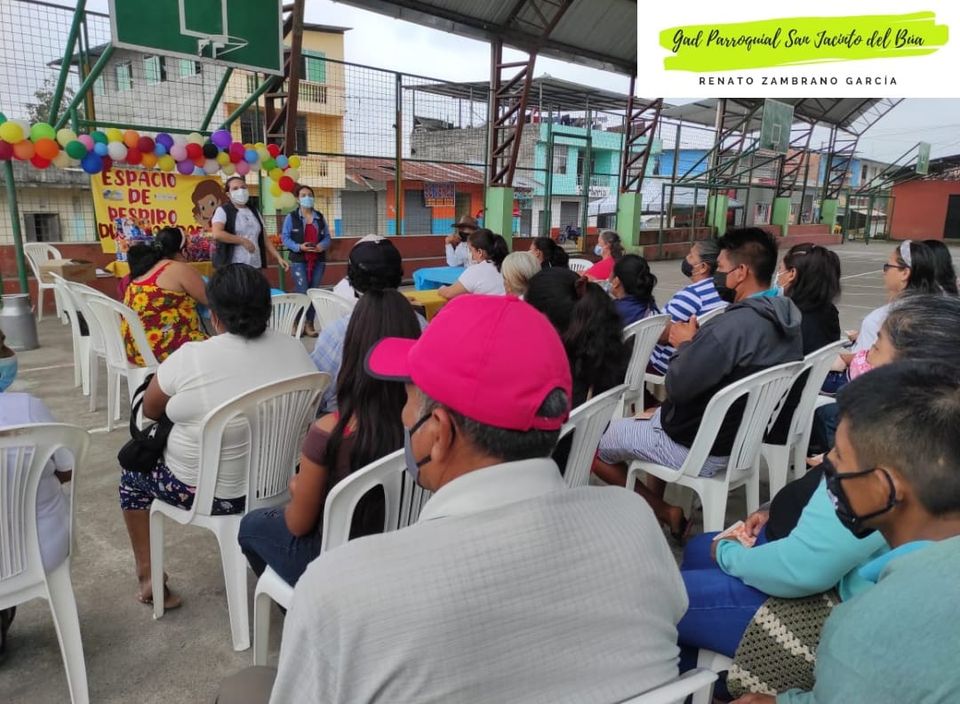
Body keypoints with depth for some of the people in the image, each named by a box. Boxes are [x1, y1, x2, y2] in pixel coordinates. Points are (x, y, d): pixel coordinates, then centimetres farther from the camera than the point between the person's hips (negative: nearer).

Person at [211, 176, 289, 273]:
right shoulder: (223, 211, -1)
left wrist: (278, 257, 7)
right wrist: (243, 241, -14)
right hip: (232, 267, -6)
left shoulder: (254, 212, 17)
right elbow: (217, 234, -18)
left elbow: (265, 239, 18)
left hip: (255, 266, 6)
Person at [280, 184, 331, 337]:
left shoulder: (320, 217, 10)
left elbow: (327, 237, 9)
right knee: (302, 292, -10)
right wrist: (299, 247, -21)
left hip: (318, 260, 4)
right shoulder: (291, 217, -2)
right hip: (299, 260, -4)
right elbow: (285, 238, -5)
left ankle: (309, 324, 16)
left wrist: (322, 245, -13)